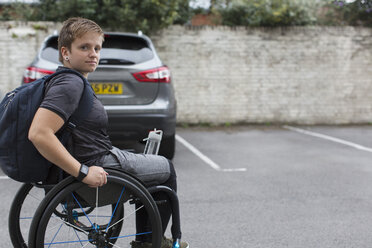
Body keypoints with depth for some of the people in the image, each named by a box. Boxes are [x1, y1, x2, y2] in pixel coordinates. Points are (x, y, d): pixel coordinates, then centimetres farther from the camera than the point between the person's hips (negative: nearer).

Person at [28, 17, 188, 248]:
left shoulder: (64, 80, 9)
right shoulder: (70, 84, -23)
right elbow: (38, 134, -35)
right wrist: (83, 172, -31)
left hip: (97, 160, 11)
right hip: (100, 166, -11)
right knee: (167, 169, 12)